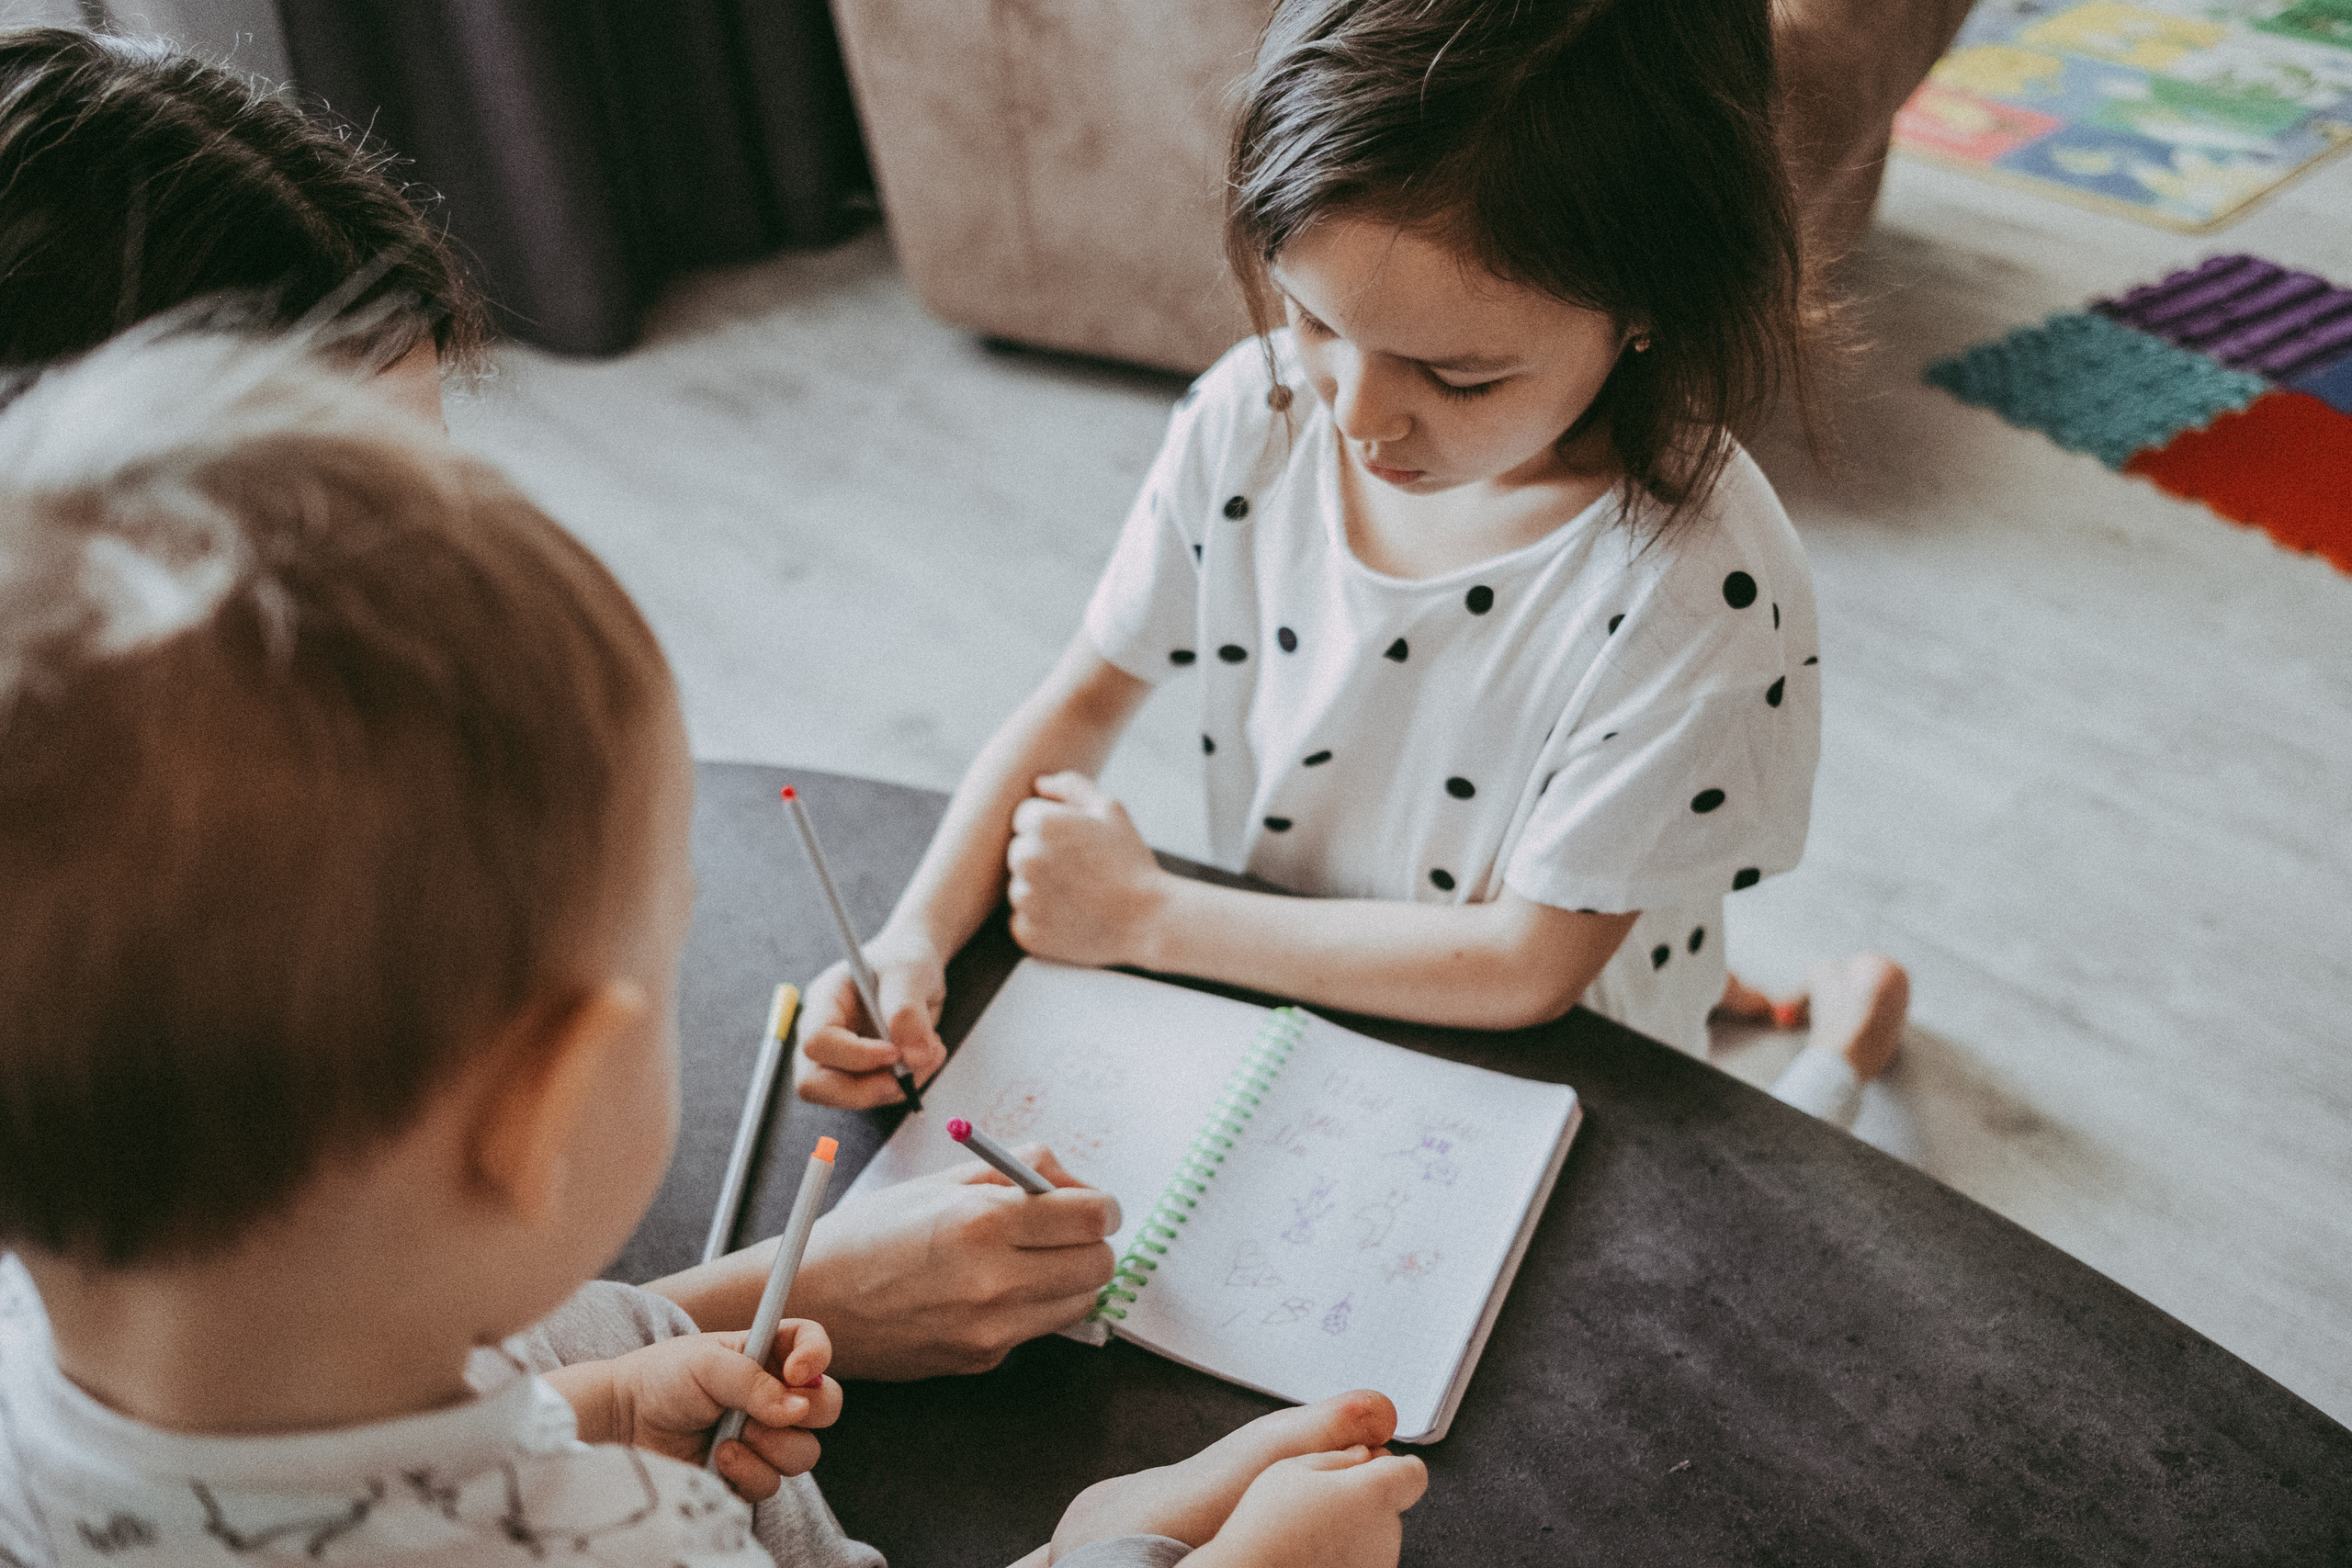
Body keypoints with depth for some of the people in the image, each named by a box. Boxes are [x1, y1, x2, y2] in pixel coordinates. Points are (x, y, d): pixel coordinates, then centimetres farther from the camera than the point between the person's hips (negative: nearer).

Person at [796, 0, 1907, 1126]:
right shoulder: (1252, 421, -15)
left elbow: (1530, 963, -24)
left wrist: (1147, 914, -20)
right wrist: (916, 938, -19)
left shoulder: (1701, 586, -30)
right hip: (1268, 995, 6)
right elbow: (1084, 700, -4)